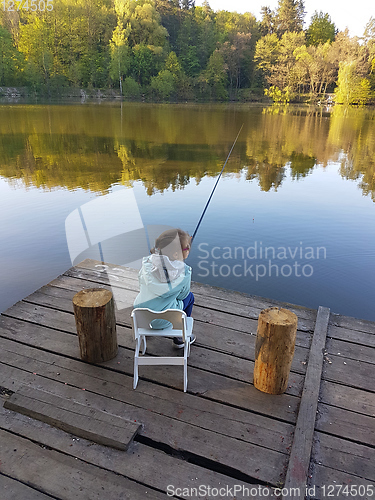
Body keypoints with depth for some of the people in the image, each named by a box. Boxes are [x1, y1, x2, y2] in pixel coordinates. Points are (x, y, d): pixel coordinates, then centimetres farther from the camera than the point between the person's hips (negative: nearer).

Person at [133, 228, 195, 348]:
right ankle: (180, 337, 30)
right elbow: (182, 295, -2)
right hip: (163, 321, -4)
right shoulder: (184, 273, -20)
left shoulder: (148, 263, -10)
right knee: (189, 297, 20)